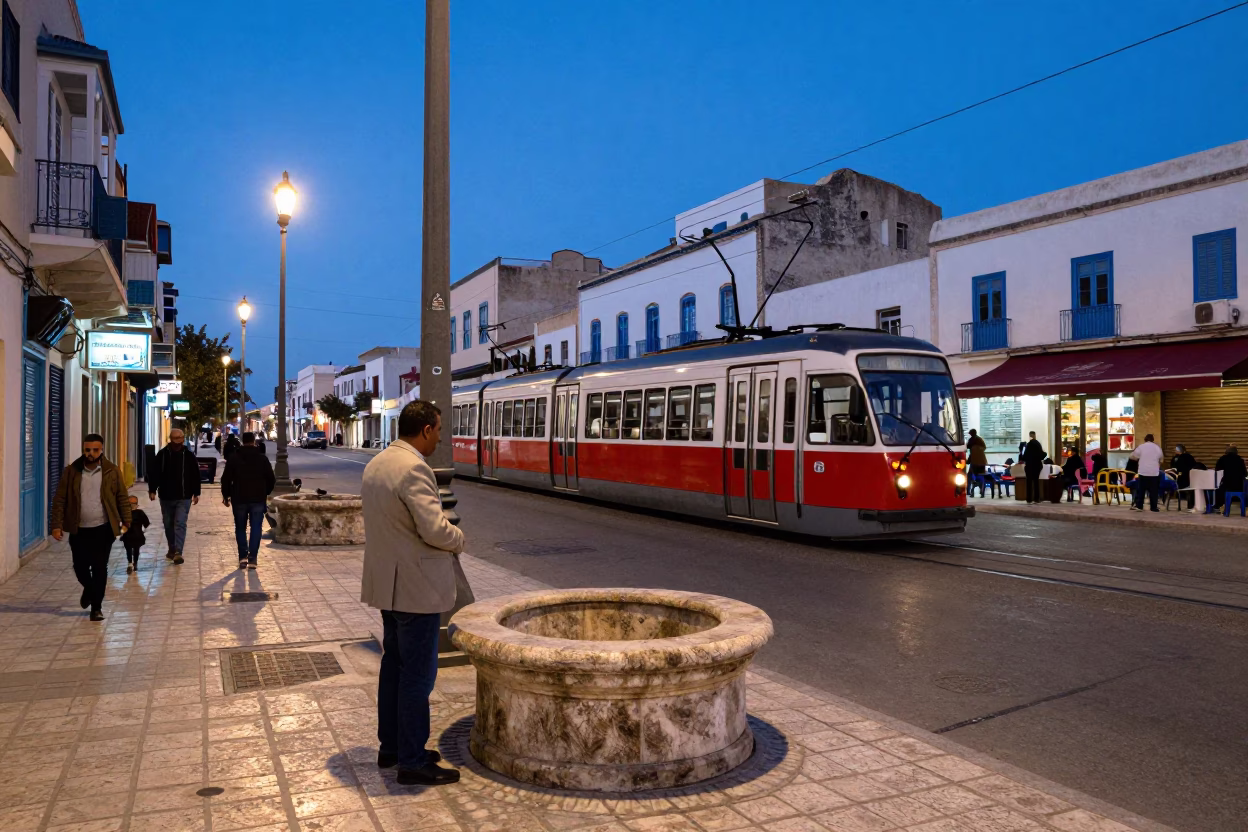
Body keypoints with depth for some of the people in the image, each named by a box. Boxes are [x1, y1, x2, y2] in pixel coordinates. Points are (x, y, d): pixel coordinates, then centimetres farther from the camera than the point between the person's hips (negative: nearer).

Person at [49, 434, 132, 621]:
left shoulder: (112, 471, -2)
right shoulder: (71, 471, -2)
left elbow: (122, 498, 2)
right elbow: (60, 500, -1)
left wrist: (126, 521, -2)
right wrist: (57, 525, -6)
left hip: (103, 529, -1)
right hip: (79, 529, 1)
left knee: (100, 568, 0)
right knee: (80, 567, 9)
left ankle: (96, 607, 12)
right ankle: (89, 589, 41)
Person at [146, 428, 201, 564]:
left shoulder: (189, 455, -1)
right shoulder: (162, 454, -1)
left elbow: (195, 476, 6)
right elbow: (153, 473, 1)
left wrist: (196, 493, 7)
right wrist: (152, 490, -7)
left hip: (184, 498, -2)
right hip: (166, 497, 2)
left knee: (180, 524, -11)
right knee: (168, 525, 14)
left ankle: (178, 552, -16)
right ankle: (172, 549, 30)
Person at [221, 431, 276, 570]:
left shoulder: (234, 458, 0)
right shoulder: (262, 458, 0)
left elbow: (226, 479, 0)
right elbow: (271, 479, 1)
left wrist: (226, 495, 13)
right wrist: (265, 492, 17)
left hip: (239, 499, 1)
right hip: (258, 499, -1)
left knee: (240, 528, 13)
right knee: (256, 528, 3)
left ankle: (242, 556, 5)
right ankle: (252, 558, -4)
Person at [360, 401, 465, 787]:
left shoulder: (375, 463, 9)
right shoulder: (413, 468, -22)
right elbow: (434, 530, -26)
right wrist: (458, 538, -5)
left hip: (387, 583, 10)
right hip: (416, 587, -10)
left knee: (394, 664, 19)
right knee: (418, 674, 0)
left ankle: (390, 746, 30)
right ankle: (413, 762, 10)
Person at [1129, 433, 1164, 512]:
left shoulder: (1141, 447, -4)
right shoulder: (1157, 448, 5)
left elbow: (1133, 456, 3)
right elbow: (1161, 458, 19)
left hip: (1143, 472, -1)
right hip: (1154, 472, 1)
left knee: (1140, 489, 5)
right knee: (1153, 491, 4)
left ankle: (1138, 506, 0)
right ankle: (1153, 507, 5)